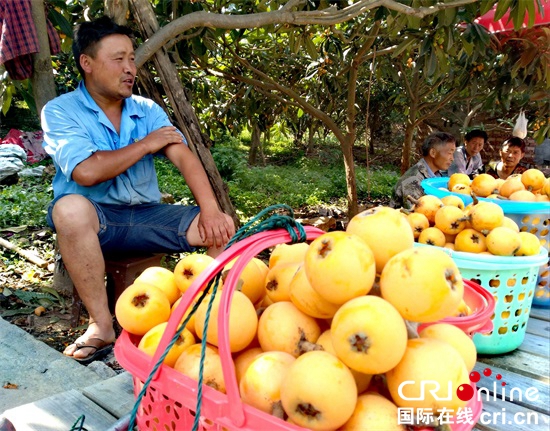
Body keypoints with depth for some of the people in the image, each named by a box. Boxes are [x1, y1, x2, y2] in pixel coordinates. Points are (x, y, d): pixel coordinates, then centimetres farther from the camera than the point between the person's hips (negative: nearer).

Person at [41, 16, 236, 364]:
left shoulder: (148, 110, 7)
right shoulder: (60, 111, -5)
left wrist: (211, 210, -23)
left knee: (221, 226, -17)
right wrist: (147, 143, -11)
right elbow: (87, 172, -22)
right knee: (71, 207, -37)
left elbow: (184, 157, -8)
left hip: (147, 216, 3)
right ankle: (101, 325, -24)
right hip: (94, 219, -3)